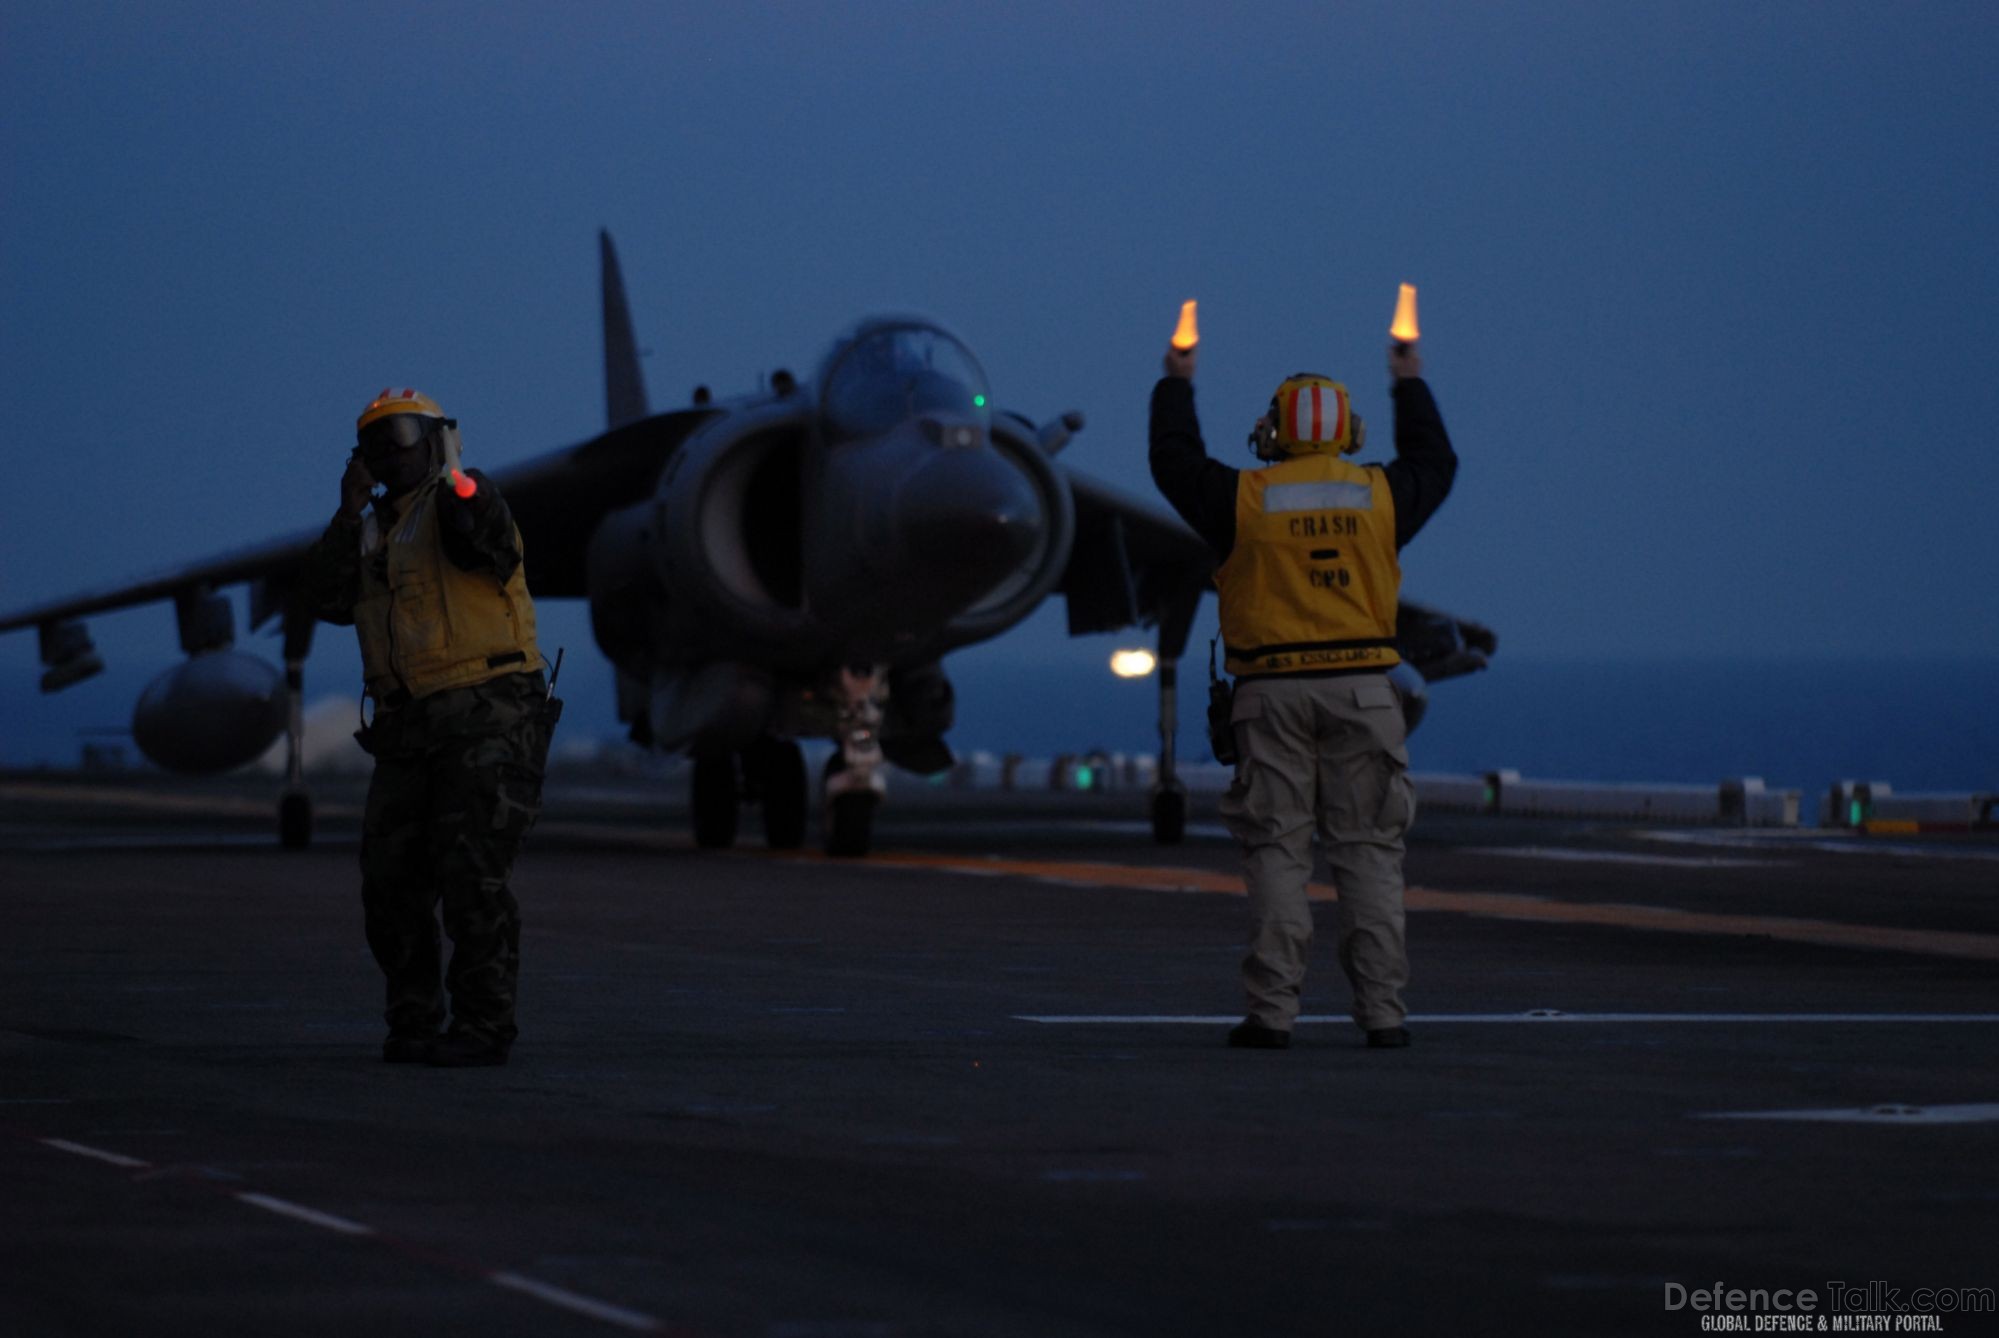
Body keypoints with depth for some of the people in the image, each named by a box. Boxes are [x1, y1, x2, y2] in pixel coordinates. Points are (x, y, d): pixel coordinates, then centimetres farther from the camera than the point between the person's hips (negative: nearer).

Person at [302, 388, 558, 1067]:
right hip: (409, 728, 7)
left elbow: (482, 537, -26)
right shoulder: (374, 531, 17)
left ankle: (484, 1027, -7)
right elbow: (330, 600, 2)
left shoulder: (459, 499, -3)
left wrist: (454, 479, -42)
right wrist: (349, 513, -5)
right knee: (391, 883, 6)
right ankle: (414, 1023, 17)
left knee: (472, 875, -12)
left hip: (486, 714, -7)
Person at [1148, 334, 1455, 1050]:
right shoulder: (1379, 494, 4)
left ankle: (1272, 1009, -3)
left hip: (1274, 694, -1)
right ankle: (1381, 1010, 0)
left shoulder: (1244, 499, -2)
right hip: (1362, 688, 1)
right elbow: (1434, 464, 26)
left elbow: (1174, 464, 16)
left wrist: (1177, 386, 31)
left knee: (1276, 851, 1)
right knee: (1368, 849, 3)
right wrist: (1410, 387, 41)